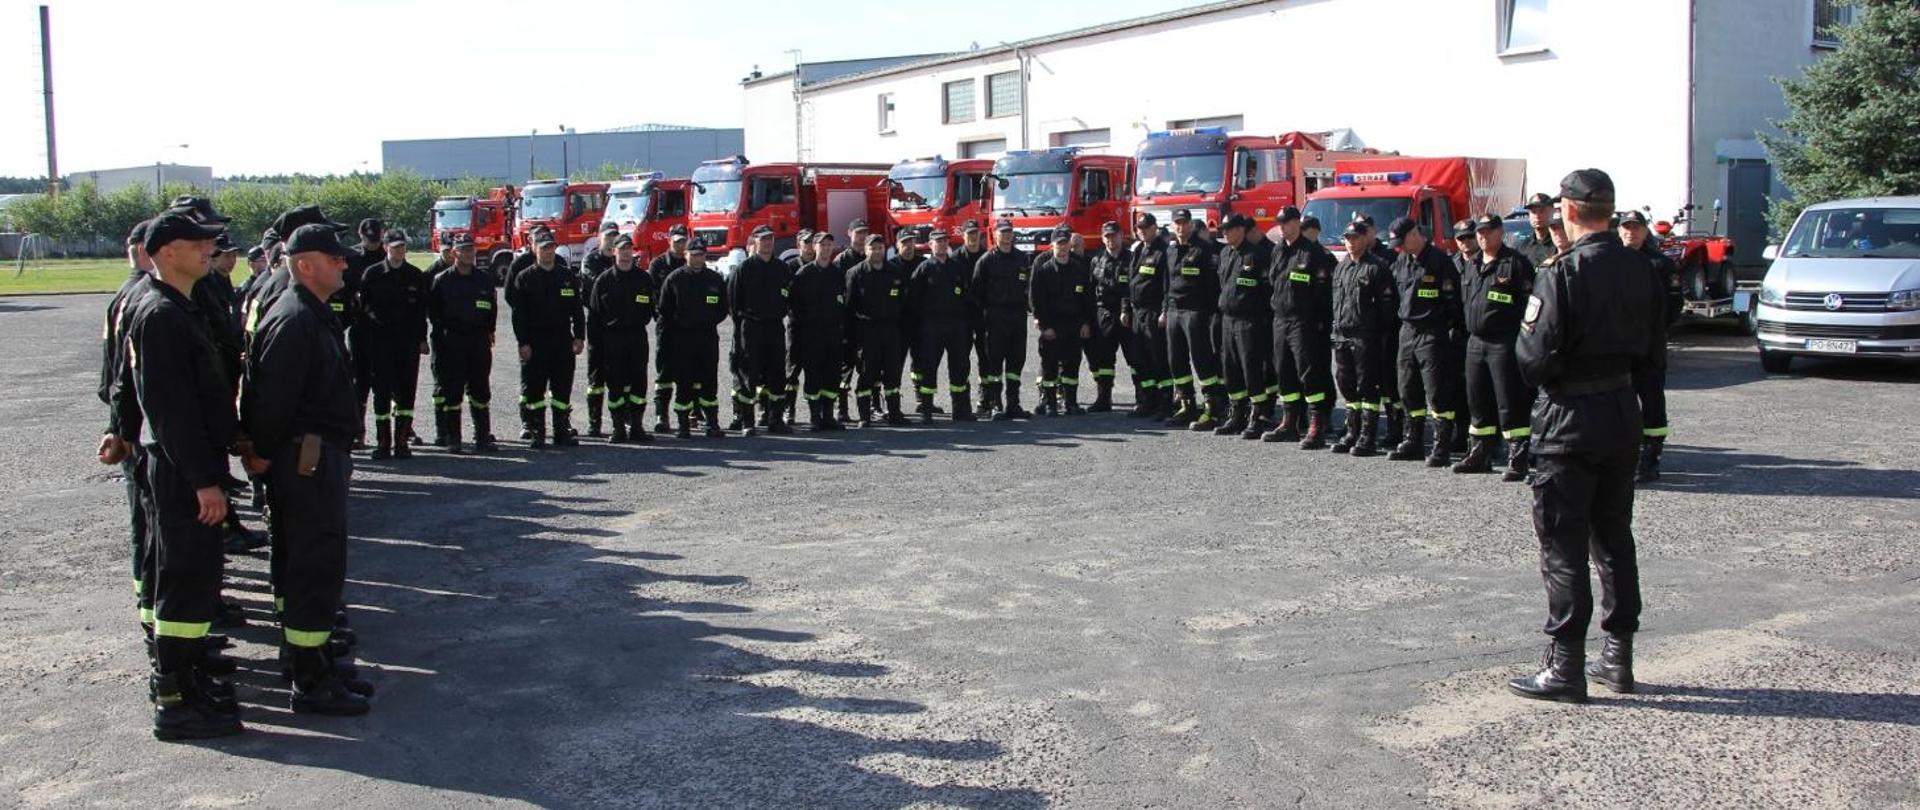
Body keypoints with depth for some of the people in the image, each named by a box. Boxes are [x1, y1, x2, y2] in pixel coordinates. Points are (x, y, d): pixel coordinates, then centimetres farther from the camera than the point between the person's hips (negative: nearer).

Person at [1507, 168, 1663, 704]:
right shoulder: (1639, 269, 4)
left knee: (1564, 543, -1)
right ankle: (1618, 658, 22)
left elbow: (1536, 358, -19)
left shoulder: (1564, 273, -18)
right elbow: (1648, 347, 11)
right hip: (1623, 410, 7)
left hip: (1571, 418, -7)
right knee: (1614, 535, 15)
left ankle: (1565, 668, 3)